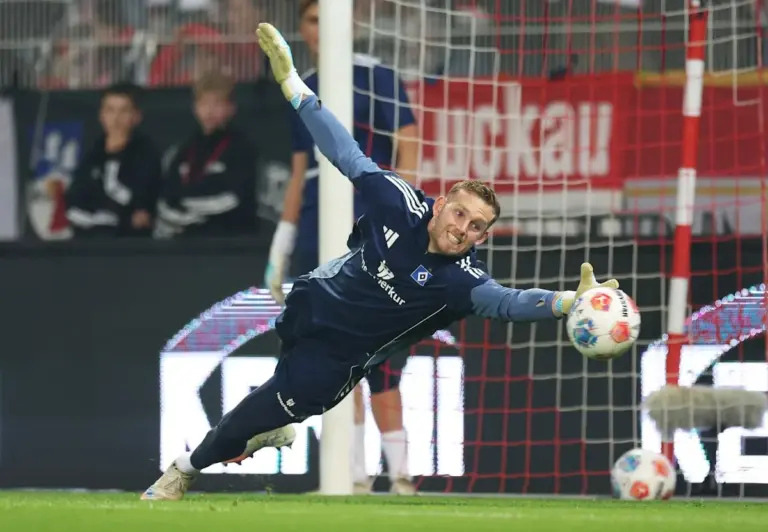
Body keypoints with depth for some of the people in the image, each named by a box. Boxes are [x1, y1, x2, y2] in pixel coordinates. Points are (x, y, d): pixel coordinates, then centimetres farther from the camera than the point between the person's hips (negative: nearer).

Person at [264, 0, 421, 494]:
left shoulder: (377, 77, -3)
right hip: (316, 231, 6)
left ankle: (400, 472, -9)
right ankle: (356, 475, 6)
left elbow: (408, 147, -8)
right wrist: (282, 244, 20)